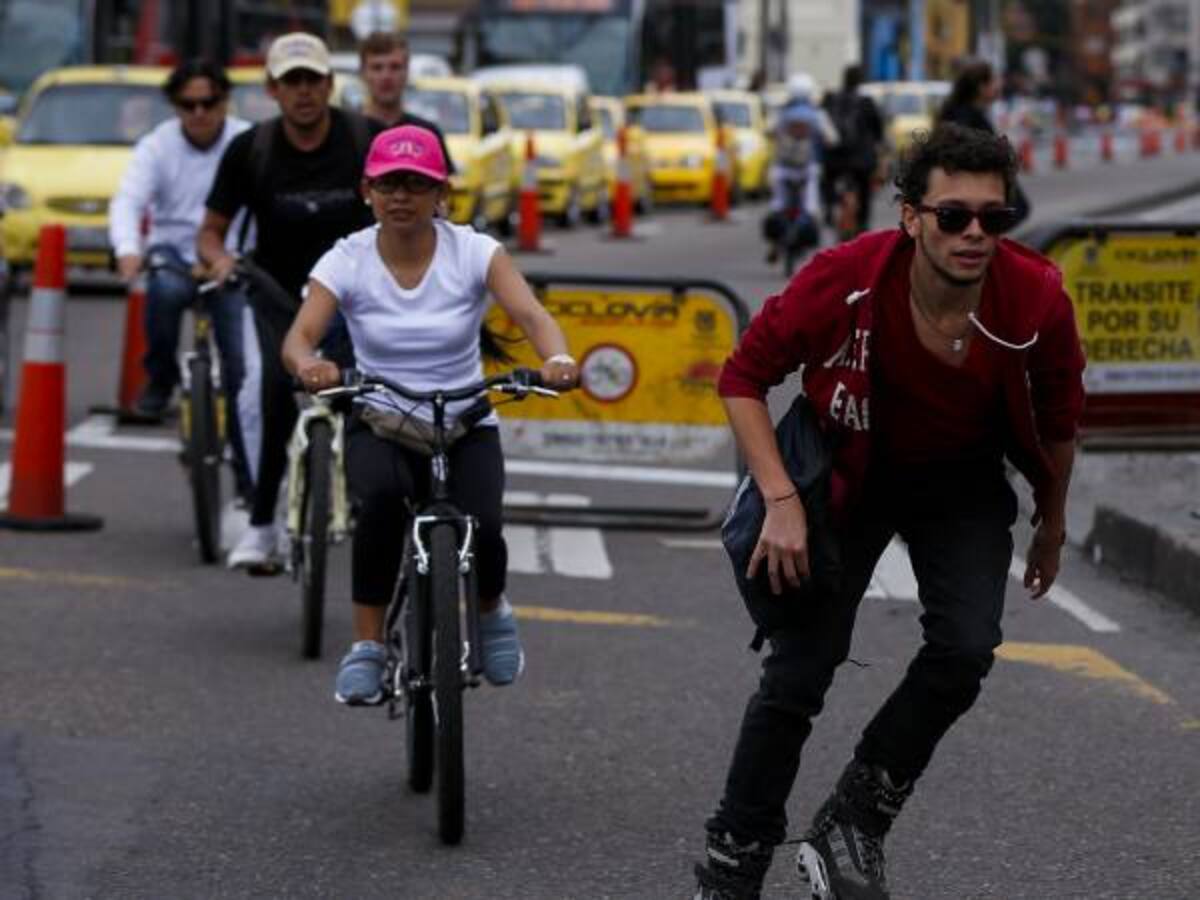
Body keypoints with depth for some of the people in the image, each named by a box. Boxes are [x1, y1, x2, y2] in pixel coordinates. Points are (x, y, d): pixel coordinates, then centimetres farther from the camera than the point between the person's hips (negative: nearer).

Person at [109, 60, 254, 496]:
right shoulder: (158, 146, -4)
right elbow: (127, 201, -17)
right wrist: (128, 249, -38)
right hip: (174, 252, 0)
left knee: (241, 368, -8)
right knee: (165, 288, -37)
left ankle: (247, 471, 7)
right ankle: (159, 379, -12)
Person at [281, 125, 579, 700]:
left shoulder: (474, 252, -8)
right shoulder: (347, 261, -8)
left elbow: (529, 312, -24)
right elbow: (299, 335, -21)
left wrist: (557, 359, -47)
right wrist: (308, 365, -46)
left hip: (466, 428, 0)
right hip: (380, 427, 0)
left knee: (480, 528, -26)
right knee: (382, 497, -35)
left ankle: (491, 611, 13)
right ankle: (366, 647, -19)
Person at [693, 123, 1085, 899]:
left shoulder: (1037, 298, -26)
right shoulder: (847, 280, -31)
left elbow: (1058, 421, -5)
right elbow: (744, 377, -17)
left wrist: (1053, 525, 8)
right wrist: (781, 501, -25)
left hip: (964, 484, 2)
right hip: (849, 474, -1)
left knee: (965, 649, -18)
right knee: (799, 672, -3)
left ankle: (853, 824, 1)